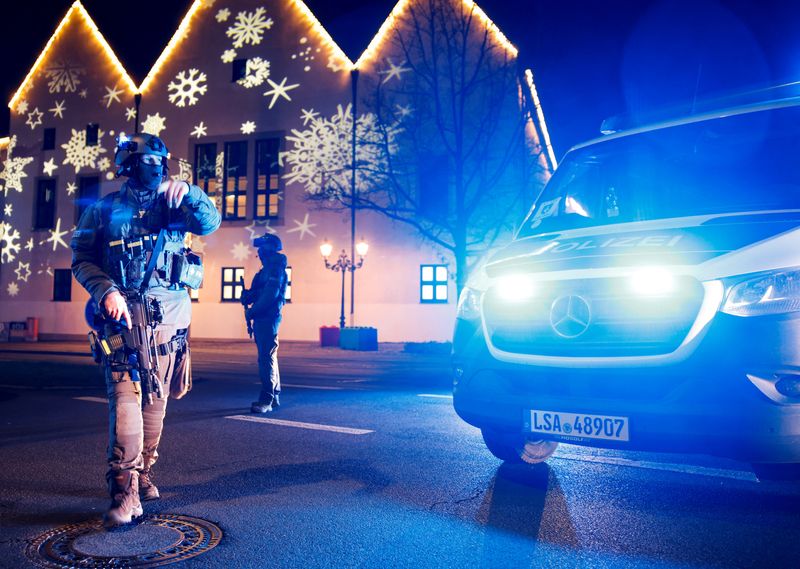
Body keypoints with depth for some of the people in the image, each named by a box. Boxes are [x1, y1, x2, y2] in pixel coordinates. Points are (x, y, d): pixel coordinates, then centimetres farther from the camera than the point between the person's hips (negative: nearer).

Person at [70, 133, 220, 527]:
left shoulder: (173, 205, 14)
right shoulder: (104, 209, 8)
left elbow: (210, 223, -2)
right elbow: (82, 258, 2)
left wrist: (189, 192, -18)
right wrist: (106, 291, -15)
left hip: (169, 316, 3)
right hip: (123, 313, -3)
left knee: (156, 396, 8)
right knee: (126, 392, -13)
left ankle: (143, 474, 21)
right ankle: (125, 490, -15)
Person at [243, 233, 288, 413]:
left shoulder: (275, 268, -11)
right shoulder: (268, 269, 20)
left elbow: (270, 294, -21)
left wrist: (251, 311, -16)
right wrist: (248, 295, 3)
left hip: (268, 318, -11)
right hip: (262, 318, 11)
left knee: (266, 358, -12)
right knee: (269, 357, 14)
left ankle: (266, 400, -13)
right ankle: (274, 396, 22)